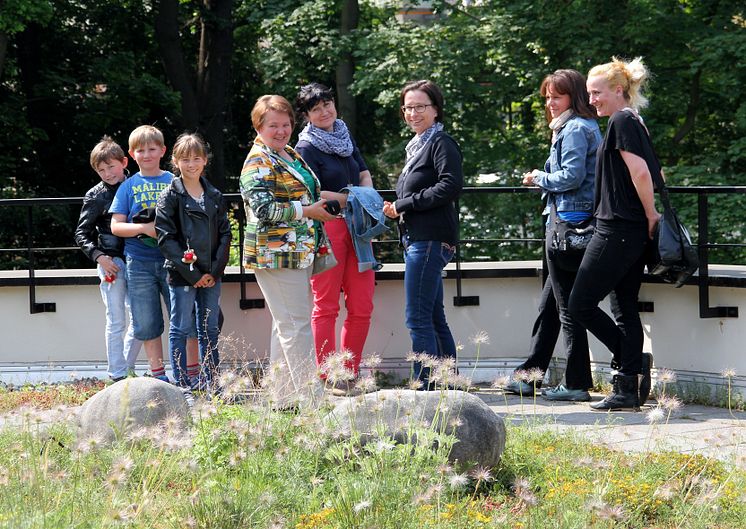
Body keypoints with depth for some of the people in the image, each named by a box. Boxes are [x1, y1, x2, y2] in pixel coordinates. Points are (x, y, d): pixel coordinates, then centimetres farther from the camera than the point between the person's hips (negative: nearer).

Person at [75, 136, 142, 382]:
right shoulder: (95, 196, 0)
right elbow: (82, 233, 0)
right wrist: (98, 256, -14)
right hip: (111, 261, -3)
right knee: (117, 322, -2)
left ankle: (127, 369, 19)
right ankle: (117, 376, 2)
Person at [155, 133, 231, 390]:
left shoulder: (214, 196, 10)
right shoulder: (170, 197, -4)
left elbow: (225, 234, 9)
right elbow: (165, 238, -9)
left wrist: (215, 270, -4)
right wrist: (192, 273, -13)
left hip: (211, 275, 5)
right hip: (182, 275, -5)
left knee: (210, 330, 9)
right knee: (181, 329, 0)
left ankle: (211, 381, 16)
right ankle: (182, 383, 4)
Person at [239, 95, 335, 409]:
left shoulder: (291, 156, 17)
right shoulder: (258, 163, -11)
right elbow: (263, 208, -22)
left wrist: (318, 242, 21)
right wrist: (307, 211, -18)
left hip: (300, 253, 10)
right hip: (276, 255, -10)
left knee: (286, 324, 13)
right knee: (298, 324, -10)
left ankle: (282, 396, 19)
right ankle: (311, 399, -10)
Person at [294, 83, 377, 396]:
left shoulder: (345, 137, 17)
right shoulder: (307, 149, -4)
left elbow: (365, 175, 24)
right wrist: (350, 199, -9)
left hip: (356, 227, 7)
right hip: (326, 228, -7)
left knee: (362, 307, 5)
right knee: (326, 306, -4)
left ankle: (350, 375, 15)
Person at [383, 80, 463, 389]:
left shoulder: (441, 143, -8)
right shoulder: (416, 146, 21)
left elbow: (451, 185, -22)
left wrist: (405, 204, -16)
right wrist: (396, 209, 7)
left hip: (430, 240, -10)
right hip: (417, 240, 10)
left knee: (417, 318, -11)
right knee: (434, 319, 12)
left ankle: (424, 385, -11)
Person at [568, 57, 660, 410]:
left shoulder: (621, 122, -12)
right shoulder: (634, 123, 16)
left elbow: (640, 172, -21)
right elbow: (655, 173, 21)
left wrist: (650, 215, -13)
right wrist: (650, 216, 16)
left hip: (615, 231, -10)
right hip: (634, 232, 10)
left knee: (581, 305, -4)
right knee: (624, 309, 9)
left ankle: (634, 365, -3)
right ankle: (629, 390, 8)